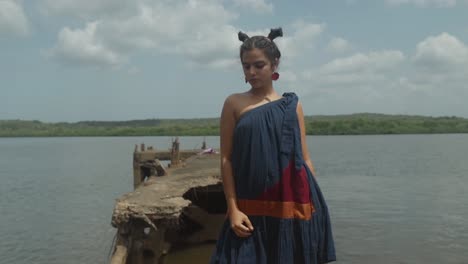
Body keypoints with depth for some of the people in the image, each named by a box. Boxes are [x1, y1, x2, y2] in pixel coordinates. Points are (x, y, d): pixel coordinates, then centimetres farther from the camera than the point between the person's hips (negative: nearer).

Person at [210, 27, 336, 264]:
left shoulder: (291, 105, 7)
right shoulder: (234, 104, 2)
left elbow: (304, 159, 7)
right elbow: (226, 159, -2)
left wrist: (316, 204, 4)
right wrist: (233, 208, -8)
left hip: (290, 207, 2)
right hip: (250, 208, -2)